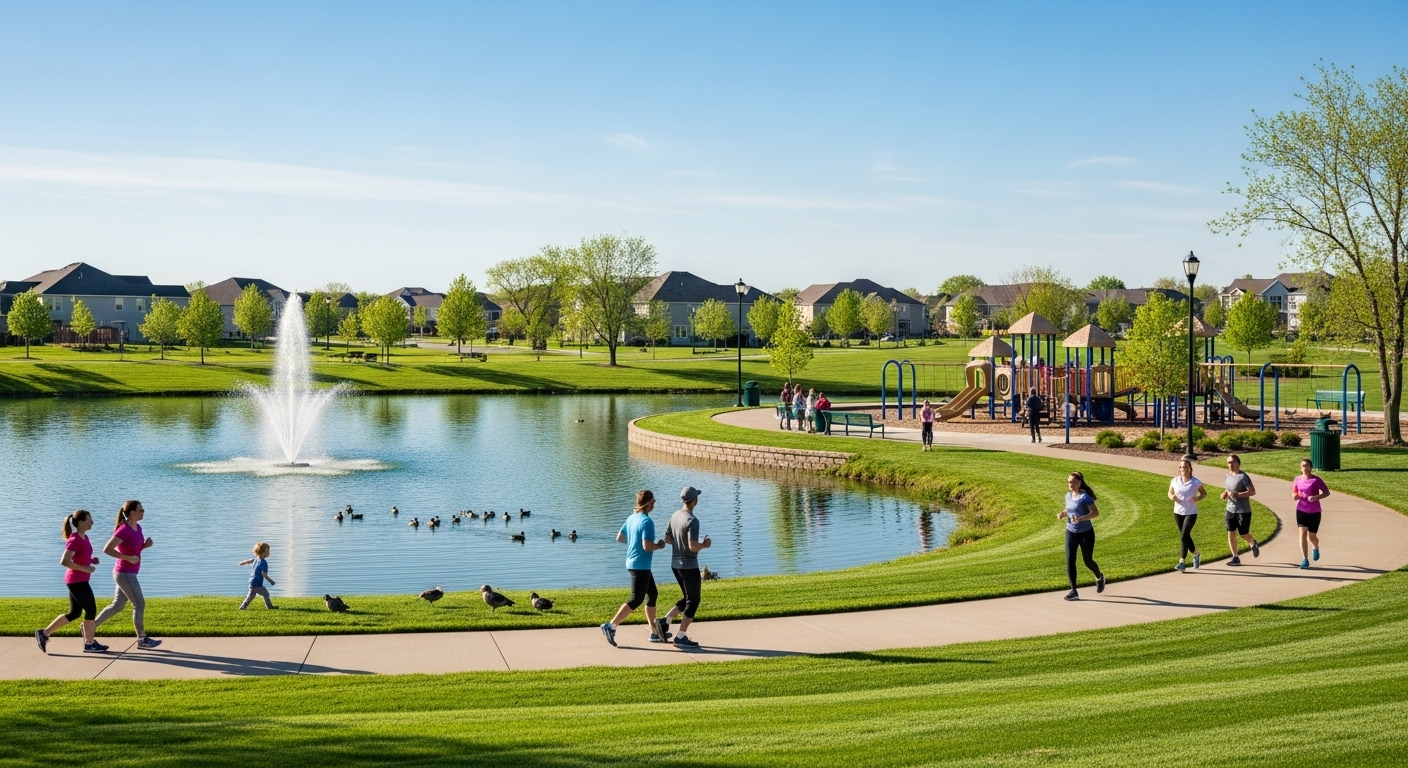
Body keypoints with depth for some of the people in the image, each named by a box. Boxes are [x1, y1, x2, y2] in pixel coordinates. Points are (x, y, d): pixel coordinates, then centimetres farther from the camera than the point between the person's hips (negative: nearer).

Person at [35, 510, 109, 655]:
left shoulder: (84, 538, 9)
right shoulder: (74, 540, -19)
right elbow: (64, 561, -27)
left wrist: (92, 560, 5)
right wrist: (85, 568, -24)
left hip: (79, 581, 10)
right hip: (77, 581, -10)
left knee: (74, 613, 14)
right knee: (91, 610, 0)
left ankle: (44, 633, 18)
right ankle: (89, 643, 11)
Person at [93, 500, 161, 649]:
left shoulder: (137, 527, 6)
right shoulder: (124, 530, -21)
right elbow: (107, 549, -23)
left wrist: (146, 545, -1)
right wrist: (128, 558, -24)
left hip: (127, 573, 9)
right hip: (125, 574, -9)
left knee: (117, 606, 17)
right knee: (139, 605, -1)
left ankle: (90, 626, 26)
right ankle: (142, 639, 8)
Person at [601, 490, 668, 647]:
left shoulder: (632, 518, 8)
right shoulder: (647, 522, -19)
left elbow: (619, 538, 16)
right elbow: (647, 546, -26)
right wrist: (659, 546, -8)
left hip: (632, 562, 10)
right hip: (641, 566, -10)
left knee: (652, 594, 17)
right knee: (636, 599, -5)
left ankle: (654, 632, 21)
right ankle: (611, 626, -8)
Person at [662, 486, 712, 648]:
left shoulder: (674, 516, 6)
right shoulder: (692, 520, -20)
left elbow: (667, 539, 13)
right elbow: (693, 546, -27)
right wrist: (704, 545, -7)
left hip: (675, 564, 8)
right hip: (689, 566, -8)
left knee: (689, 598, 20)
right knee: (693, 600, 4)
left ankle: (665, 622, 8)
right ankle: (681, 637, 4)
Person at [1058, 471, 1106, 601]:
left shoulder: (1085, 496, -15)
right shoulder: (1068, 496, 5)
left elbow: (1096, 512, -19)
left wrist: (1081, 518, -32)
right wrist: (1063, 514, -1)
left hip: (1086, 533, -5)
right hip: (1071, 532, 5)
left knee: (1088, 561, 10)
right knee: (1070, 560, -10)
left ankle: (1099, 577, 43)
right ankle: (1073, 591, -9)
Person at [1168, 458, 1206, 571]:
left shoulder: (1196, 482, -11)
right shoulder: (1175, 481, -3)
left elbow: (1204, 493, 4)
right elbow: (1170, 493, 10)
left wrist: (1198, 498, -17)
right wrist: (1172, 497, -13)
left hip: (1191, 513, -4)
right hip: (1178, 512, 4)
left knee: (1184, 536, -12)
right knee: (1186, 536, 15)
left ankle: (1181, 562, -7)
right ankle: (1196, 554, 39)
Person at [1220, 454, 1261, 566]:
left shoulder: (1243, 476, -14)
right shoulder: (1228, 475, 8)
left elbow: (1252, 491, -19)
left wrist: (1237, 494, -27)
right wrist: (1224, 494, 1)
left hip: (1243, 511, -6)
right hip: (1230, 509, 6)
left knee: (1243, 534, 5)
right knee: (1231, 533, 2)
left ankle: (1254, 544, 38)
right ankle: (1235, 557, 10)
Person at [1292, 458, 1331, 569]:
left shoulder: (1316, 480, -9)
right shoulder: (1297, 480, 3)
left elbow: (1327, 492, -7)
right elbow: (1294, 493, 14)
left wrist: (1316, 497, -23)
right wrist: (1295, 495, -11)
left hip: (1314, 512, -2)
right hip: (1301, 510, 2)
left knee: (1312, 536, 9)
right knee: (1302, 534, -11)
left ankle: (1316, 548, 45)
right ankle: (1305, 560, -8)